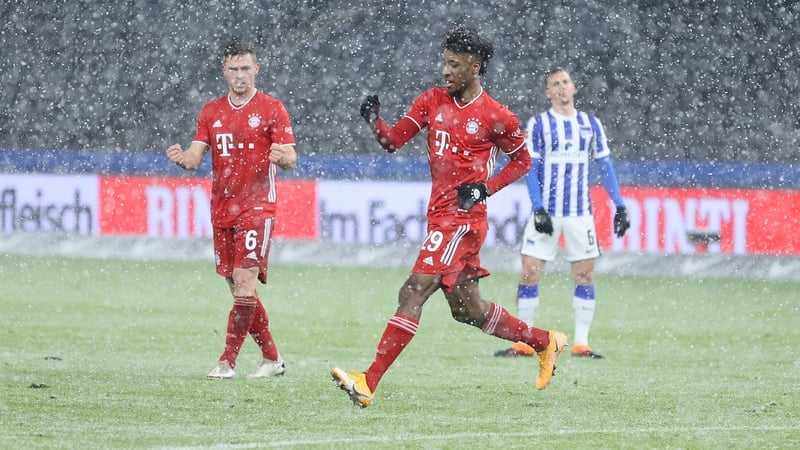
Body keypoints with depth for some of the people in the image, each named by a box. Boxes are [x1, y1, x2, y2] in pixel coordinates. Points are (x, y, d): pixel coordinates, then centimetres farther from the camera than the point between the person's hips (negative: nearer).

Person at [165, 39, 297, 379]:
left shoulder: (272, 109, -2)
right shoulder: (211, 112, 11)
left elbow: (290, 159, -7)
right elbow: (196, 157, 6)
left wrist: (283, 157, -31)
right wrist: (182, 158, -17)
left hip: (257, 208, -5)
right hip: (222, 210, 5)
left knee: (245, 280, -16)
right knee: (239, 289, 7)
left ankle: (228, 361, -15)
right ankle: (271, 358, 18)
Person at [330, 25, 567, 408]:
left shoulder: (495, 117, -7)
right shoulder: (433, 101, 9)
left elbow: (522, 160, 5)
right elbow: (393, 141, 8)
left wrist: (486, 188, -8)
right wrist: (374, 121, -13)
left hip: (463, 216, -8)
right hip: (439, 215, 8)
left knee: (413, 293, -16)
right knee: (467, 309, 16)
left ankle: (368, 384, -21)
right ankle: (545, 342, 35)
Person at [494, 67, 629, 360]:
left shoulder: (591, 124, 8)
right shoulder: (538, 124, 0)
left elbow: (605, 167, 12)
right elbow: (530, 169, -3)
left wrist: (619, 206, 4)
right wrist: (538, 209, -14)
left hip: (580, 214, 2)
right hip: (546, 212, -2)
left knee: (585, 274, 0)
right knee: (530, 271, -6)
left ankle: (581, 344, 5)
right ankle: (523, 343, -1)